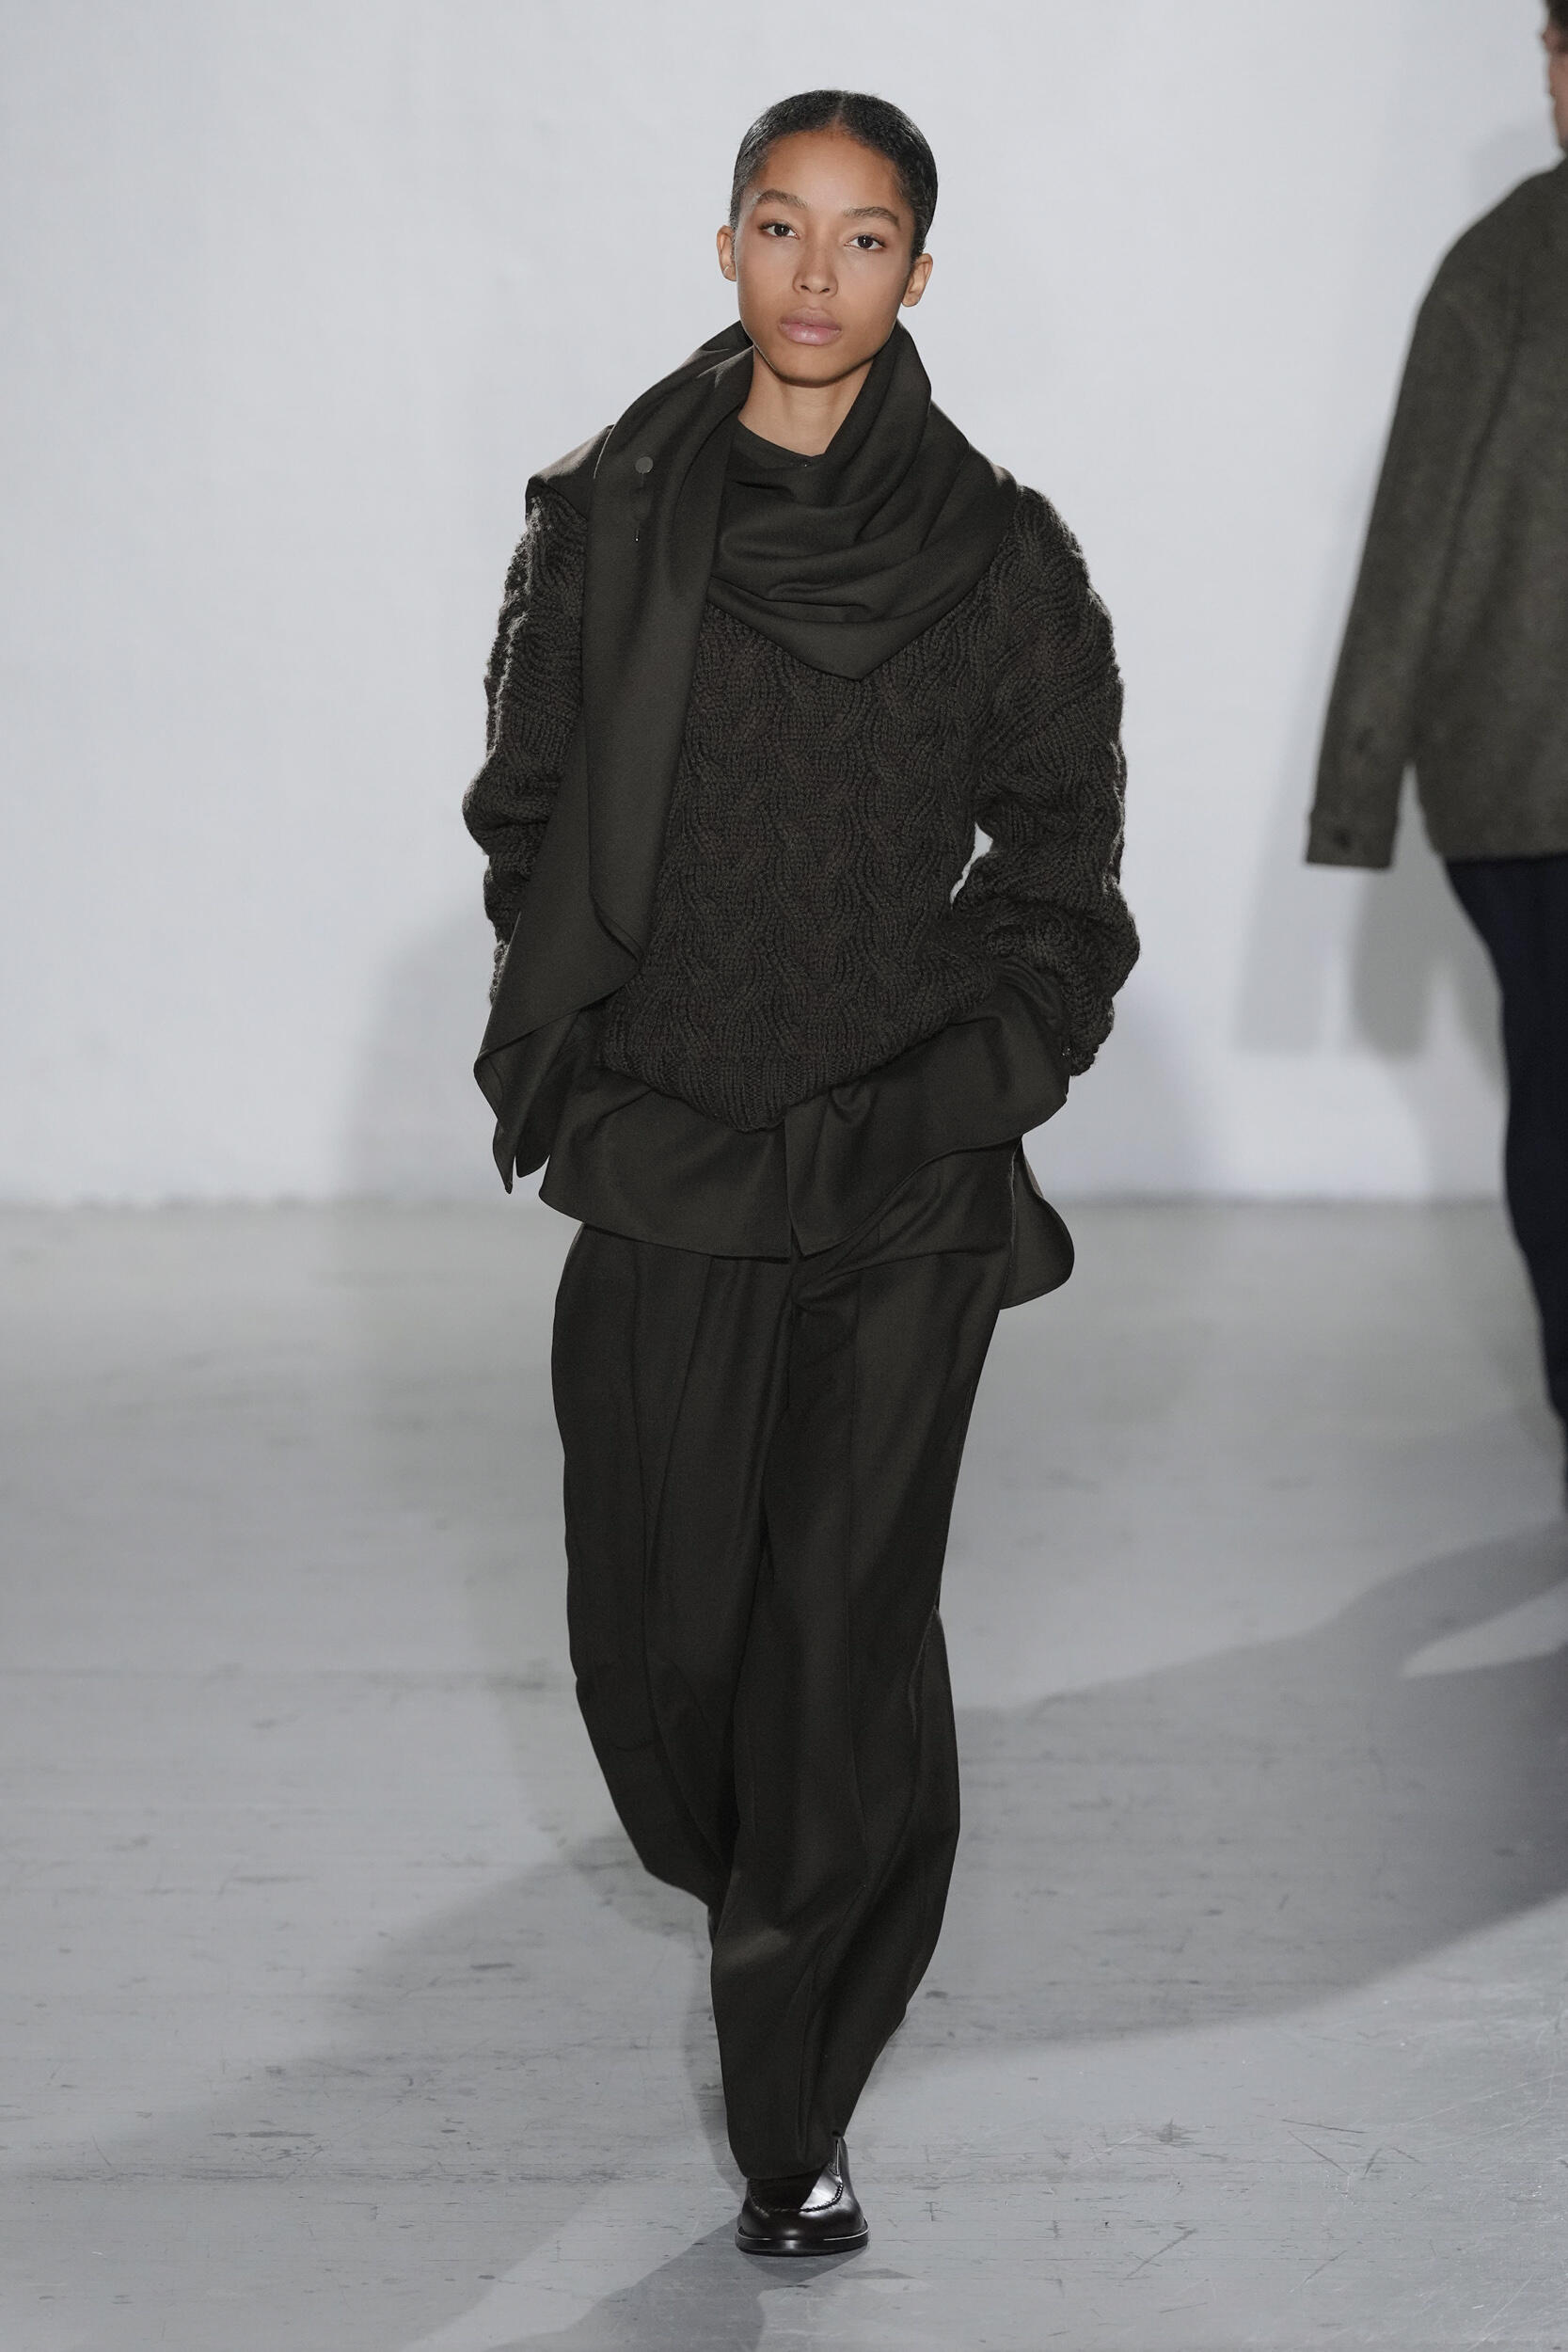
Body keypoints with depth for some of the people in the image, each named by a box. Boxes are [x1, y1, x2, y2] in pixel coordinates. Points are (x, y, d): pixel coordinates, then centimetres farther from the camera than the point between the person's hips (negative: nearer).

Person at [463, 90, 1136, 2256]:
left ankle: (798, 2112, 10)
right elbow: (529, 812, 10)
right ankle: (767, 1882, 40)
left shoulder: (992, 554, -1)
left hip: (904, 1181, -1)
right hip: (661, 1171, 2)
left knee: (847, 1628, -4)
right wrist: (561, 1062, 3)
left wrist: (980, 1081, -4)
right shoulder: (608, 520, 3)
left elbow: (1062, 861, 6)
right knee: (659, 1623, 5)